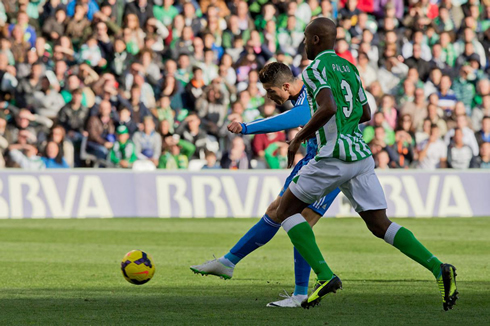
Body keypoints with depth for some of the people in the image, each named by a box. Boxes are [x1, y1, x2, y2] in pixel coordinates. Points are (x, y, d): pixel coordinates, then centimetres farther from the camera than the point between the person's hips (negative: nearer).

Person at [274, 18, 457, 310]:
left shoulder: (315, 69, -6)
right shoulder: (349, 68, 19)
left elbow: (327, 108, -22)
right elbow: (365, 114, 24)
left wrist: (299, 138, -10)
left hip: (335, 156, -7)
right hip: (362, 154, 7)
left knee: (286, 209, 8)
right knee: (380, 224, 6)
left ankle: (325, 276, -6)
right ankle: (438, 268, -14)